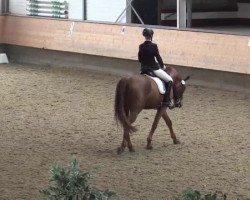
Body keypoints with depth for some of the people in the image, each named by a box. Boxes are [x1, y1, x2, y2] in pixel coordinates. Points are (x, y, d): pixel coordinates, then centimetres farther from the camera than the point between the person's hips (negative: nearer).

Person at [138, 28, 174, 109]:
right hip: (154, 68, -7)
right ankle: (166, 101, -8)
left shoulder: (141, 46, 3)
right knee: (169, 80, 1)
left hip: (144, 69, 7)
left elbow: (140, 59, 9)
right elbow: (158, 57, -7)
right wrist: (162, 66, 10)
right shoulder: (154, 46, -13)